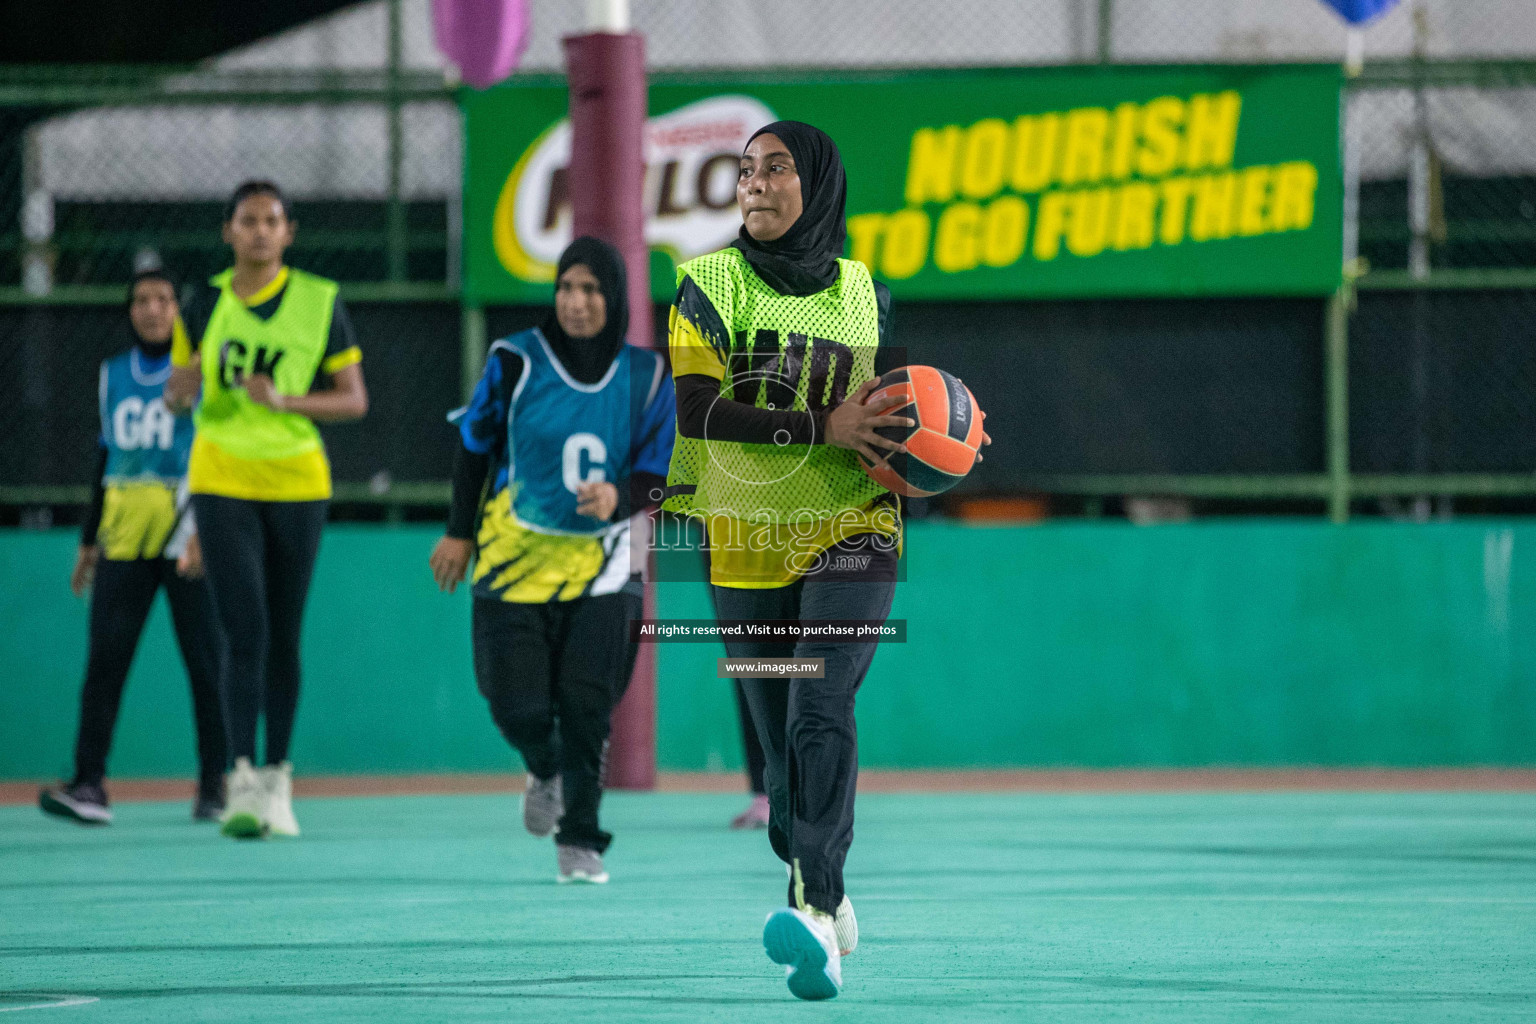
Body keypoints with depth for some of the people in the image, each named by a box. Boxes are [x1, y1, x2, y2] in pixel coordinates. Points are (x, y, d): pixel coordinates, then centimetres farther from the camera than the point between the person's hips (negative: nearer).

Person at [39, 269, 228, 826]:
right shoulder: (114, 373, 16)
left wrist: (207, 530, -17)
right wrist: (89, 540, 21)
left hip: (187, 538, -3)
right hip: (123, 540, 3)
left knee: (206, 664, -2)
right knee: (105, 659, -8)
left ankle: (214, 785, 7)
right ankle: (89, 785, -12)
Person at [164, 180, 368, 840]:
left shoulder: (320, 302, -1)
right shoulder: (206, 304, 4)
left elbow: (355, 401, 0)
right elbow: (176, 396, 12)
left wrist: (285, 399, -17)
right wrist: (180, 388, -12)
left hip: (297, 483, 0)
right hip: (222, 482, 0)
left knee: (284, 637, 7)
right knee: (244, 631, -13)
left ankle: (276, 779, 19)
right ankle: (241, 782, -16)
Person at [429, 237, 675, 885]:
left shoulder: (646, 376, -2)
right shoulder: (517, 362, -6)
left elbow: (659, 477, 1)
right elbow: (475, 445, 8)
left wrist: (621, 497, -21)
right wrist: (459, 532, 9)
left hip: (599, 563, 0)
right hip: (515, 559, 0)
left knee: (586, 705, -10)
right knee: (518, 705, -6)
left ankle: (580, 842, 3)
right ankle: (545, 773, 29)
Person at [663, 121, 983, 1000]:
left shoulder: (866, 294, 8)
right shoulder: (710, 284, 0)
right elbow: (697, 409, -13)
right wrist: (822, 427, -19)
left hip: (852, 531, -1)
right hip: (746, 542, 1)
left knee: (821, 709, -20)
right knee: (778, 736, 5)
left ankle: (817, 908, -33)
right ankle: (831, 906, 24)